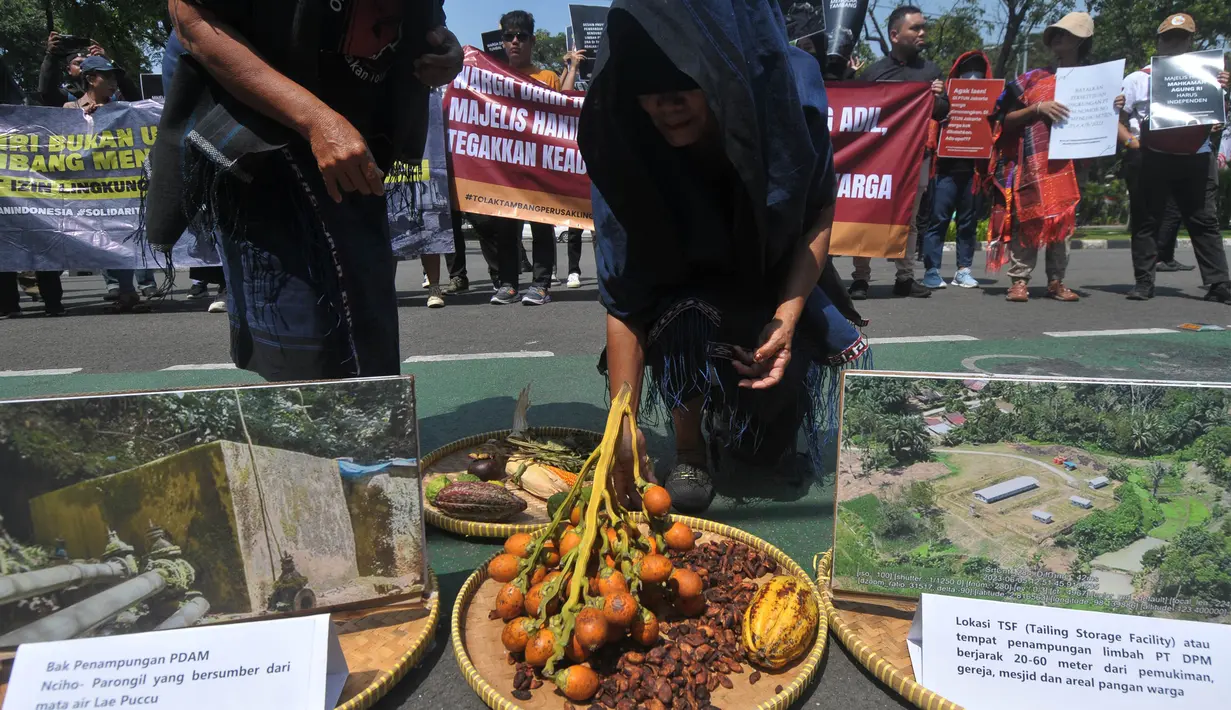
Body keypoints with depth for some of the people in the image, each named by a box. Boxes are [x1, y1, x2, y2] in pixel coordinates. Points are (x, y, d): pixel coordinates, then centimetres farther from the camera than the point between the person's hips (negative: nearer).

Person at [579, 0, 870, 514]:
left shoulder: (791, 86, -29)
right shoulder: (626, 145, -31)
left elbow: (821, 210, -13)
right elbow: (622, 297, -27)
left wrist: (787, 316, -24)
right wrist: (624, 422, -32)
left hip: (777, 273, 2)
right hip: (685, 286, -1)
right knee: (687, 323, -33)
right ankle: (690, 453, -6)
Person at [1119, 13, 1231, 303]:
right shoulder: (1139, 79, 10)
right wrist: (1130, 141, -11)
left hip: (1197, 160, 2)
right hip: (1153, 160, -2)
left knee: (1205, 222, 2)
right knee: (1146, 222, 0)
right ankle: (1144, 282, 6)